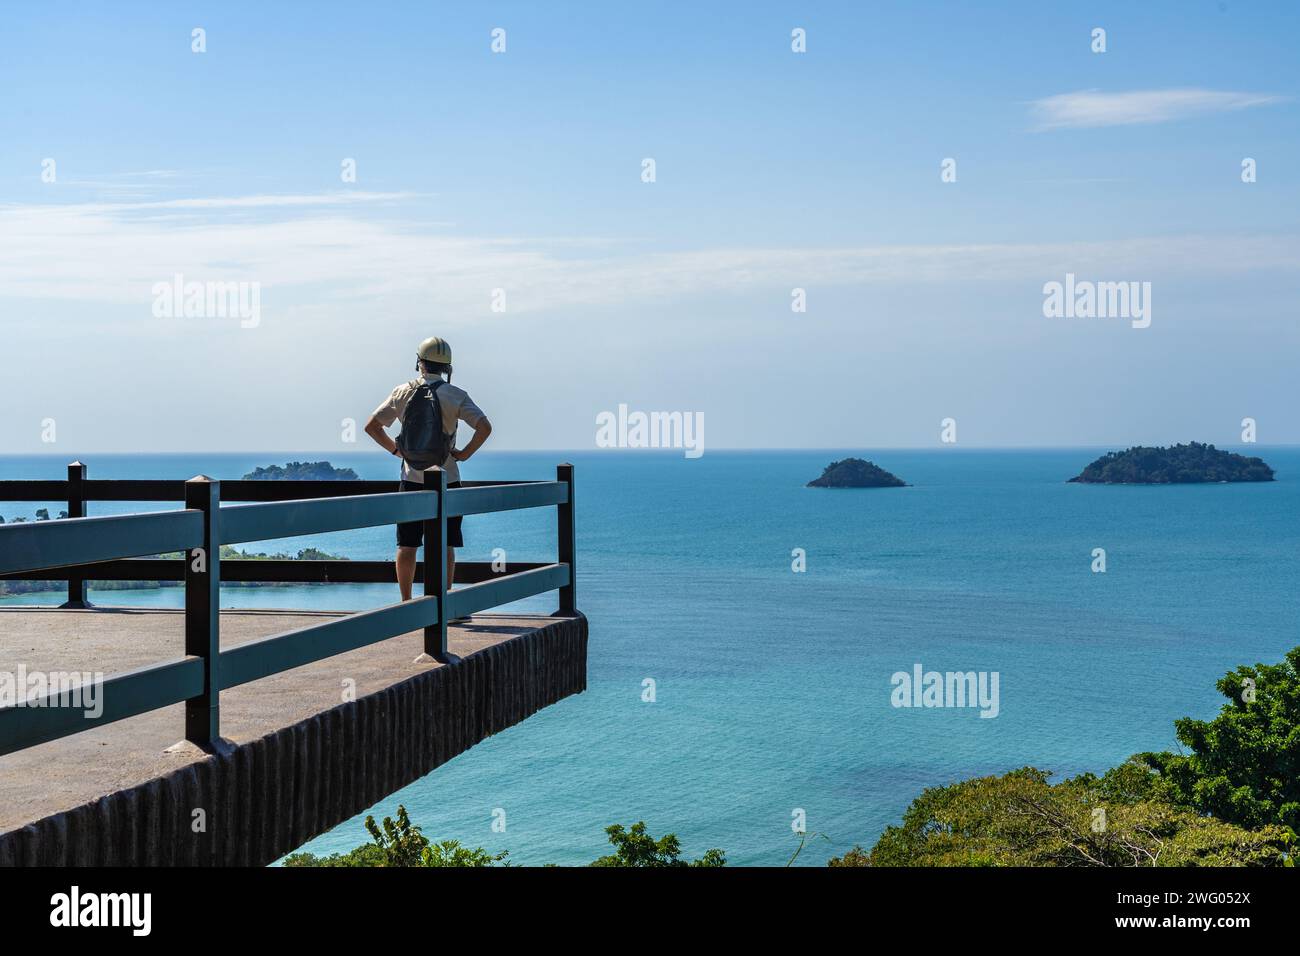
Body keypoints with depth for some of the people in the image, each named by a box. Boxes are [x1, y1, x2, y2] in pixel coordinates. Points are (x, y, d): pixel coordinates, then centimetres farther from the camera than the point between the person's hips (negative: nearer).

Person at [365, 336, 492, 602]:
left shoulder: (403, 392, 1)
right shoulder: (455, 395, -6)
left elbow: (371, 426, 3)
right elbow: (485, 427, -16)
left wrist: (395, 449, 11)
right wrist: (466, 453, -5)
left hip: (411, 480, 2)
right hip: (446, 480, -2)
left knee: (407, 545, 7)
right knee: (446, 545, 3)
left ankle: (406, 603, 9)